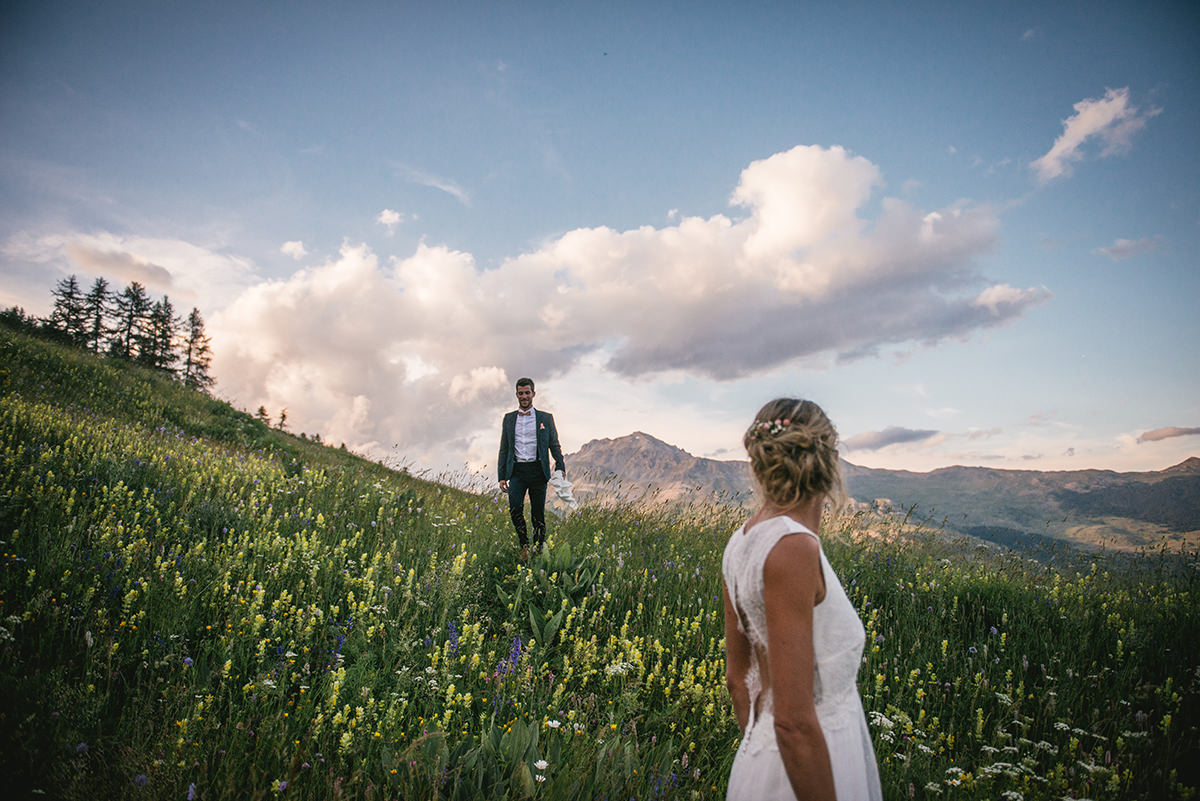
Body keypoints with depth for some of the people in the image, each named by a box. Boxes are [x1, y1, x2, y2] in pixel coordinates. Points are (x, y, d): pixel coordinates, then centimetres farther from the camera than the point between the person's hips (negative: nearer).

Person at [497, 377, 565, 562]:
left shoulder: (546, 418, 9)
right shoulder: (509, 419, 13)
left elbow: (555, 446, 10)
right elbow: (504, 449, 14)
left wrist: (560, 467, -5)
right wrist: (502, 476, 7)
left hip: (537, 470, 0)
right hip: (517, 470, 1)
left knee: (538, 513, 1)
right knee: (515, 507, -18)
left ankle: (538, 549, 17)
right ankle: (524, 545, 0)